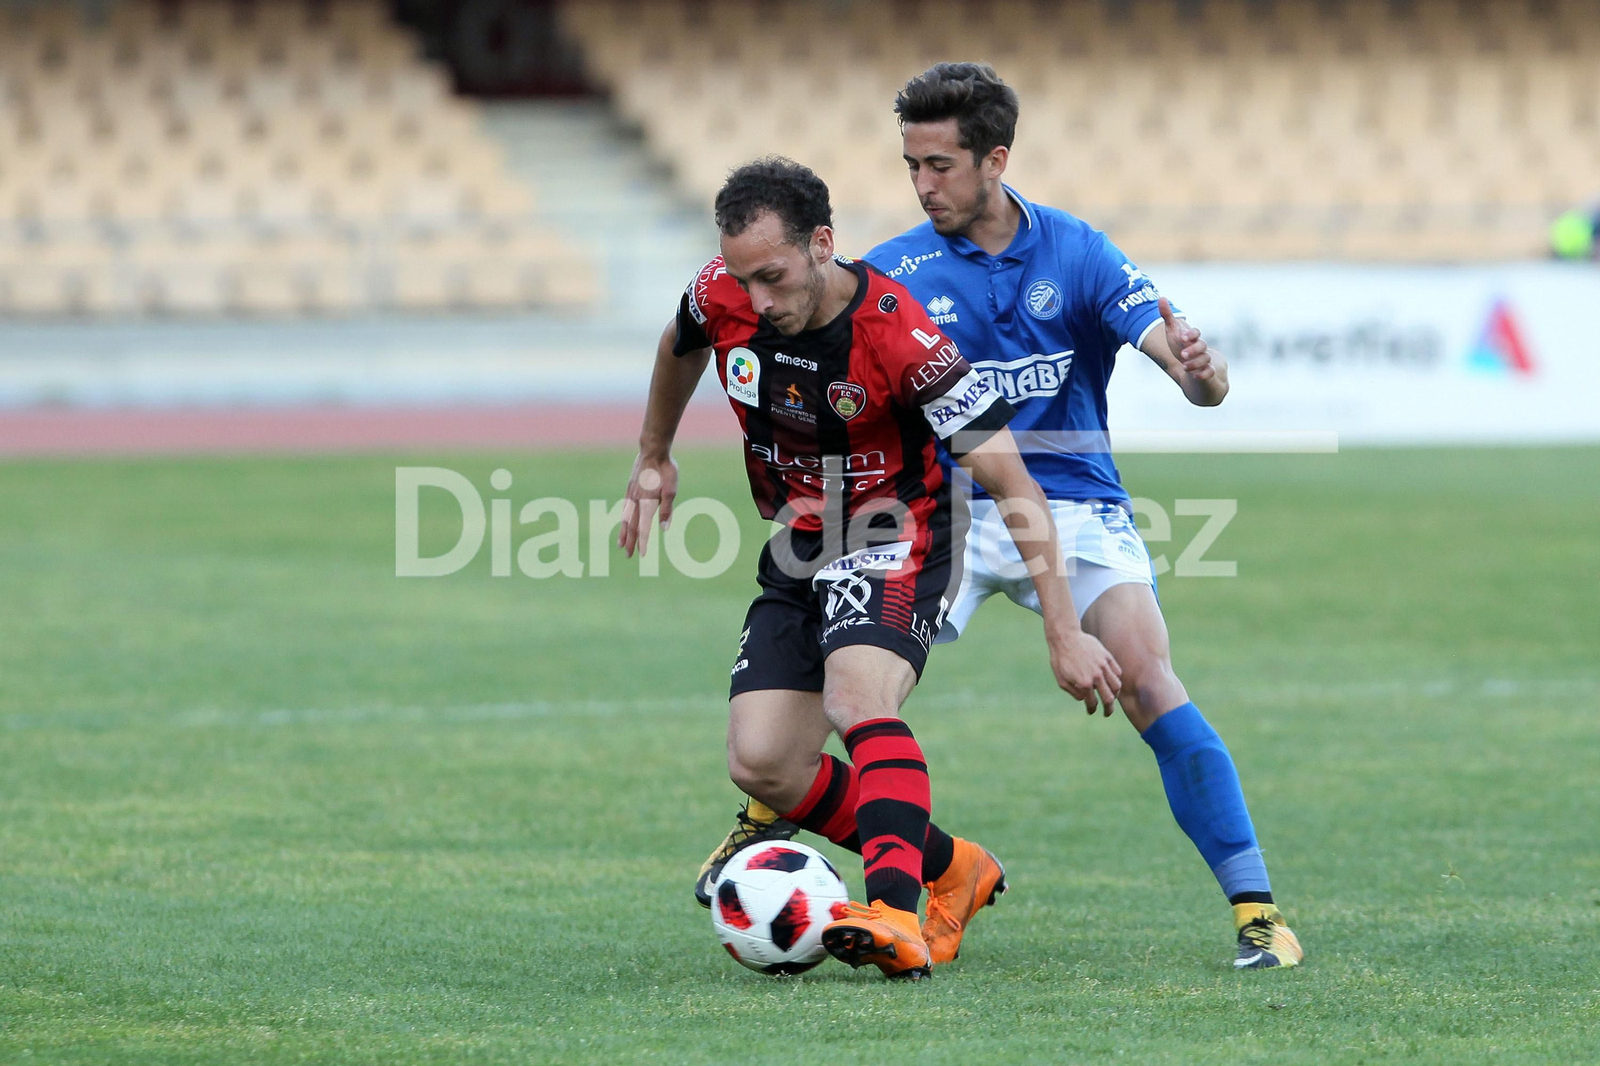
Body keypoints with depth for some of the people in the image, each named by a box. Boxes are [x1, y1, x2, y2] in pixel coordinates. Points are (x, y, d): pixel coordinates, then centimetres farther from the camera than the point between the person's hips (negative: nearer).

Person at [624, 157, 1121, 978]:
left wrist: (1063, 632, -29)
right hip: (796, 554, 6)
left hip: (893, 543, -6)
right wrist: (653, 460, 28)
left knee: (858, 699, -34)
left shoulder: (898, 337, -28)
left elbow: (1013, 487, -26)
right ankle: (952, 869, 11)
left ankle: (896, 921, -45)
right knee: (759, 765, -5)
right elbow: (681, 349, 16)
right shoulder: (722, 295, -13)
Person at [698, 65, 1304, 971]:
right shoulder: (896, 271, -1)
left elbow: (1195, 375, -12)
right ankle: (767, 821, 18)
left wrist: (1200, 369, -36)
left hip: (1075, 504, -1)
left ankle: (1256, 906, -15)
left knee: (1147, 683, -20)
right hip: (947, 513, 1)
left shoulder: (1079, 256, -4)